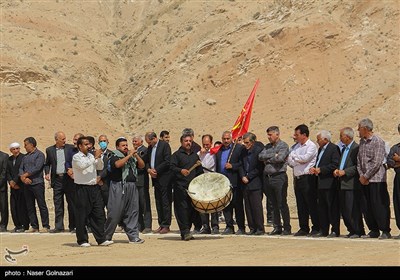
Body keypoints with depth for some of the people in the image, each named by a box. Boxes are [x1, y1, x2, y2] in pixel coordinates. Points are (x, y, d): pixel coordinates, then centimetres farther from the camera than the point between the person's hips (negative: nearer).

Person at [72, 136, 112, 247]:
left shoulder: (91, 156, 14)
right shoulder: (76, 157, -4)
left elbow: (100, 167, 17)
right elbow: (82, 165, -22)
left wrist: (99, 158, 0)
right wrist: (95, 157, -18)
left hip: (94, 188, 6)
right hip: (82, 189, -6)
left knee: (99, 214, 3)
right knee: (82, 216, 1)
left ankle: (101, 239, 7)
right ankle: (82, 240, 10)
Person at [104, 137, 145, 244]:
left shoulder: (132, 158, 18)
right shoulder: (114, 157, -1)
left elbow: (142, 165, 11)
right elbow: (118, 164, -21)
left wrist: (136, 155, -2)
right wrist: (129, 155, -15)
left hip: (132, 187, 6)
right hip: (119, 187, -6)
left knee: (133, 212, 3)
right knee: (115, 212, -4)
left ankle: (133, 236, 5)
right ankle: (106, 237, 6)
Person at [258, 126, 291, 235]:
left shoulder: (283, 146, -3)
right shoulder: (267, 147, 17)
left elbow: (280, 158, -18)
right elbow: (260, 156, 2)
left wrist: (267, 159, -3)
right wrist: (273, 155, -8)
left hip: (279, 177, -6)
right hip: (267, 177, 6)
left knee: (282, 204, -5)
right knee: (274, 205, 10)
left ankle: (287, 228, -1)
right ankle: (277, 227, 15)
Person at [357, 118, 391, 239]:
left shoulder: (378, 142, -9)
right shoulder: (362, 142, 14)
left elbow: (376, 163, -15)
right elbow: (359, 160, 14)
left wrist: (366, 176, -12)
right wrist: (361, 175, 0)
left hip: (376, 179, -7)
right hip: (364, 179, 7)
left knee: (379, 205, -6)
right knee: (367, 207, 8)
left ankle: (385, 231, -1)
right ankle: (373, 231, 15)